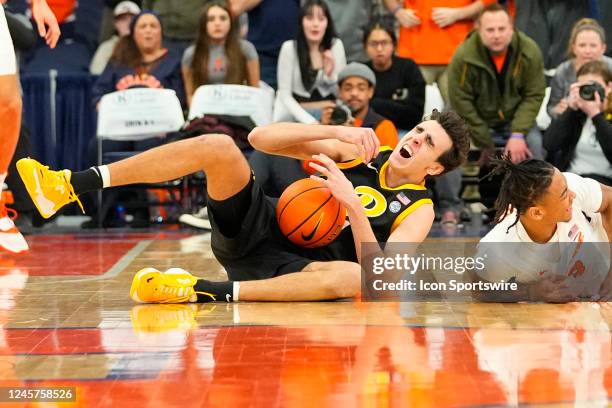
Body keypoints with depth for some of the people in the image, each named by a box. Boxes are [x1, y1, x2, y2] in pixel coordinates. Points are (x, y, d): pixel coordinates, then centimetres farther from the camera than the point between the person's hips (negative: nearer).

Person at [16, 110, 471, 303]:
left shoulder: (419, 209, 5)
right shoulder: (361, 154, 13)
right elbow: (262, 137, 4)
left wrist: (352, 203, -21)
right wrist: (336, 132, -9)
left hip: (292, 266, -3)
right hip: (255, 229, 3)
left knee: (356, 278, -38)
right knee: (218, 146, -23)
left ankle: (202, 291, -39)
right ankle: (70, 186, -29)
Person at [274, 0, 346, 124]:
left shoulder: (336, 45, 1)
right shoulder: (289, 48, -7)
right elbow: (284, 95, -8)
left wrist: (330, 74, -14)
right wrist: (309, 121, -20)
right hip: (295, 113, -3)